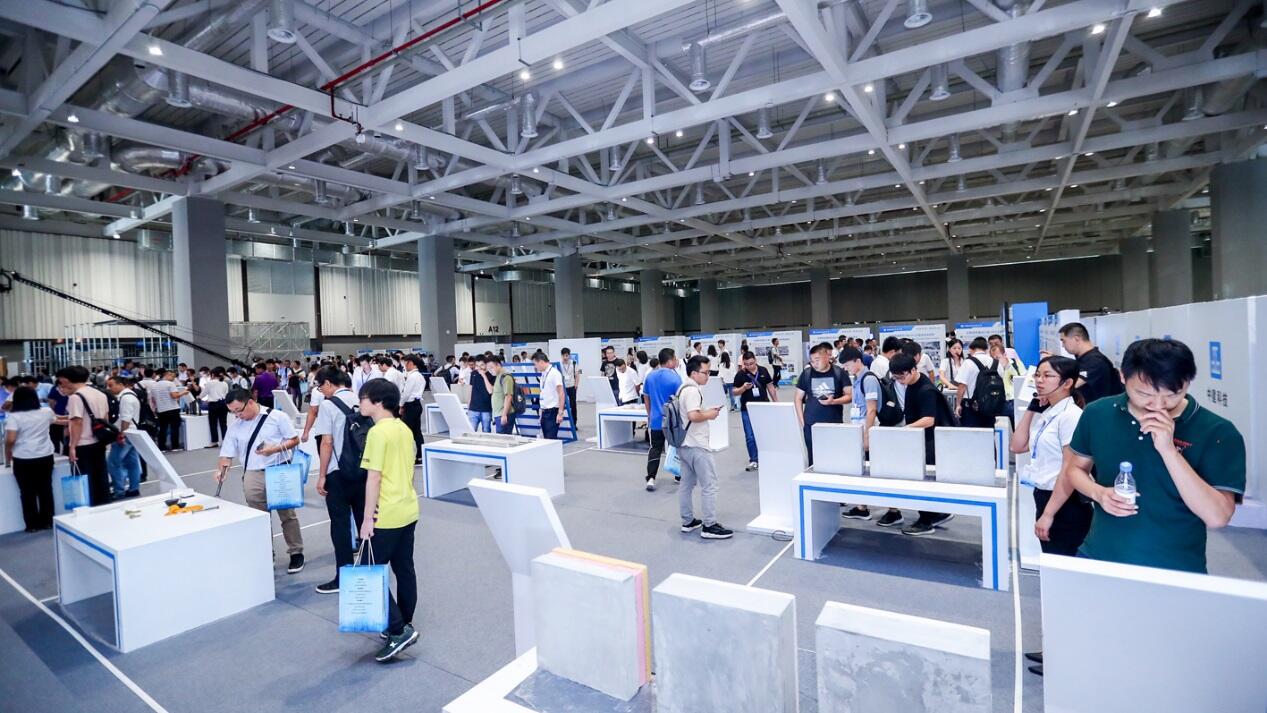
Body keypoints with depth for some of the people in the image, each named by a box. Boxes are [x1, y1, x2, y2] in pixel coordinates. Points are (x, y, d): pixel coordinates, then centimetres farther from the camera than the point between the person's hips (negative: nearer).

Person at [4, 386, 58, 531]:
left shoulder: (14, 416, -10)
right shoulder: (46, 412, 2)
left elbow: (10, 440, -14)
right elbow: (53, 420, 26)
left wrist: (8, 456, 0)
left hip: (23, 459, -3)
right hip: (46, 456, 3)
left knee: (28, 492, 7)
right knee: (46, 489, 12)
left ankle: (32, 525, 14)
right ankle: (47, 522, 18)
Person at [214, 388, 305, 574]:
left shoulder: (277, 417, -4)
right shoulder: (234, 427, 8)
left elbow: (295, 440, -2)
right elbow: (227, 453, 7)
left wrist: (275, 448, -17)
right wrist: (223, 469, -12)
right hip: (253, 476, 4)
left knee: (287, 514, 3)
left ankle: (296, 553, 14)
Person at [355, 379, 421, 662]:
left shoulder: (378, 432, -17)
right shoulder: (405, 429, 8)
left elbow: (374, 478, -18)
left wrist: (367, 518, -13)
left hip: (386, 515, -8)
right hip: (408, 510, 9)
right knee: (404, 569, 16)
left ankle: (398, 631, 1)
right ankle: (404, 625, 27)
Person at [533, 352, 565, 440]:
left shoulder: (554, 373, -11)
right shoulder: (543, 374, 13)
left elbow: (561, 394, -14)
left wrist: (560, 413, -17)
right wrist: (541, 411, 16)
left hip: (552, 412, -8)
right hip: (544, 412, 8)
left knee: (551, 439, -9)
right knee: (545, 439, 8)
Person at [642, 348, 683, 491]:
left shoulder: (650, 376, 1)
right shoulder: (675, 377, -15)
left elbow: (646, 397, 9)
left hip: (655, 419, 4)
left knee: (655, 449, 9)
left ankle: (651, 478, -2)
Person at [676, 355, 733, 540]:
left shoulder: (683, 388, 14)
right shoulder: (692, 390, -18)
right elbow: (693, 416, -30)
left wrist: (706, 411, 10)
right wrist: (708, 415, -12)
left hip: (684, 445, 10)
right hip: (696, 446, -10)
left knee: (687, 484, 15)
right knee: (709, 485, -3)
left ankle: (688, 521, 24)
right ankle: (709, 526, 2)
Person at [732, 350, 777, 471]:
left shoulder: (763, 371, 2)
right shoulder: (740, 374, -4)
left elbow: (770, 387, 11)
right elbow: (734, 392, -2)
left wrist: (776, 402, 10)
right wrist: (743, 388, -21)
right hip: (747, 410, -2)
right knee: (750, 437, 0)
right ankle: (753, 460, 12)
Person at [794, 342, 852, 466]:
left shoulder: (839, 372, -1)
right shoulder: (806, 373, 2)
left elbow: (850, 395, 1)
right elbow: (798, 398, 8)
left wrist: (833, 401, -17)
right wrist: (802, 422, 1)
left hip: (835, 425, -1)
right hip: (811, 425, 1)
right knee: (814, 460, 5)